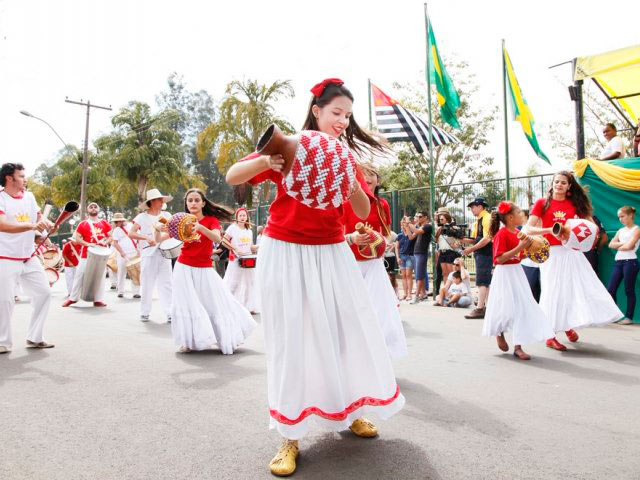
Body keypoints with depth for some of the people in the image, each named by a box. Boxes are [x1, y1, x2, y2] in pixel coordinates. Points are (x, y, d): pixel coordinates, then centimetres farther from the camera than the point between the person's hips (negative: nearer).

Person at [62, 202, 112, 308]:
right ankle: (72, 298, 12)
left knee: (100, 276, 3)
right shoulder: (83, 224, 4)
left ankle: (98, 300, 9)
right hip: (86, 254, -2)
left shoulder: (105, 224, 9)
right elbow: (77, 238, -1)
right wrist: (88, 244, -16)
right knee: (80, 275, 0)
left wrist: (105, 242, -11)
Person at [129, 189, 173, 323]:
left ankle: (170, 313, 0)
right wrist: (147, 238, -18)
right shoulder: (142, 217, 2)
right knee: (147, 284, 3)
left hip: (165, 252, 2)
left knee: (166, 284, -1)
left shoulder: (166, 215, 12)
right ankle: (144, 313, 15)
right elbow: (131, 233, -5)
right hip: (148, 253, -2)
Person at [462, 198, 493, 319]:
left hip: (485, 253, -10)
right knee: (486, 282, 12)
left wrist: (472, 249, -20)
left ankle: (479, 309, -11)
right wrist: (464, 240, 0)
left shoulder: (487, 218, -12)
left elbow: (487, 239, -21)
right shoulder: (478, 220, 17)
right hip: (480, 254, 10)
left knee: (481, 282, -11)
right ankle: (487, 307, 17)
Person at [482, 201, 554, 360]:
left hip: (518, 273, 8)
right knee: (507, 308, -5)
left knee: (522, 309, 5)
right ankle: (499, 332, 28)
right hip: (505, 275, -8)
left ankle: (518, 347, 11)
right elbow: (500, 259, -23)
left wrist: (528, 249, 1)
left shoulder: (518, 233, 8)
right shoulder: (501, 234, -16)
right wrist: (520, 247, -25)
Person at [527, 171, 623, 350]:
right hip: (552, 253, -3)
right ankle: (550, 337, 7)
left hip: (572, 253, 3)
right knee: (554, 292, -2)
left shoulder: (575, 203, 9)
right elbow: (529, 229, -6)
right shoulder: (542, 203, 1)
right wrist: (550, 230, -20)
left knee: (578, 288, 4)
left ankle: (568, 326, 28)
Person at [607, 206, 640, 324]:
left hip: (630, 262, -6)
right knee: (610, 290, 0)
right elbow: (611, 245, 6)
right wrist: (623, 244, -8)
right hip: (618, 262, 6)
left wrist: (618, 246, 3)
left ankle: (629, 317, 5)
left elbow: (629, 246, -14)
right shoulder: (621, 230, 17)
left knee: (629, 290, -1)